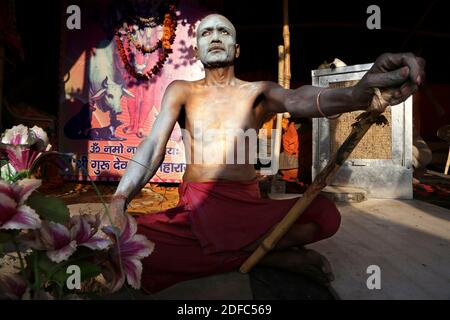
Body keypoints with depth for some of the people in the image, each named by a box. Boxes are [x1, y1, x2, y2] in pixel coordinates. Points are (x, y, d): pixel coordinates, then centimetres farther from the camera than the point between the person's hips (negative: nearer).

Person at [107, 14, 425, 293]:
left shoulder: (259, 91, 7)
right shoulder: (181, 91, 8)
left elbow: (299, 99, -16)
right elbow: (154, 144, -5)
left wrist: (359, 93, -40)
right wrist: (119, 200, -24)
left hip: (249, 204, 0)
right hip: (196, 206, 1)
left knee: (326, 214, -21)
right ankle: (270, 256, -18)